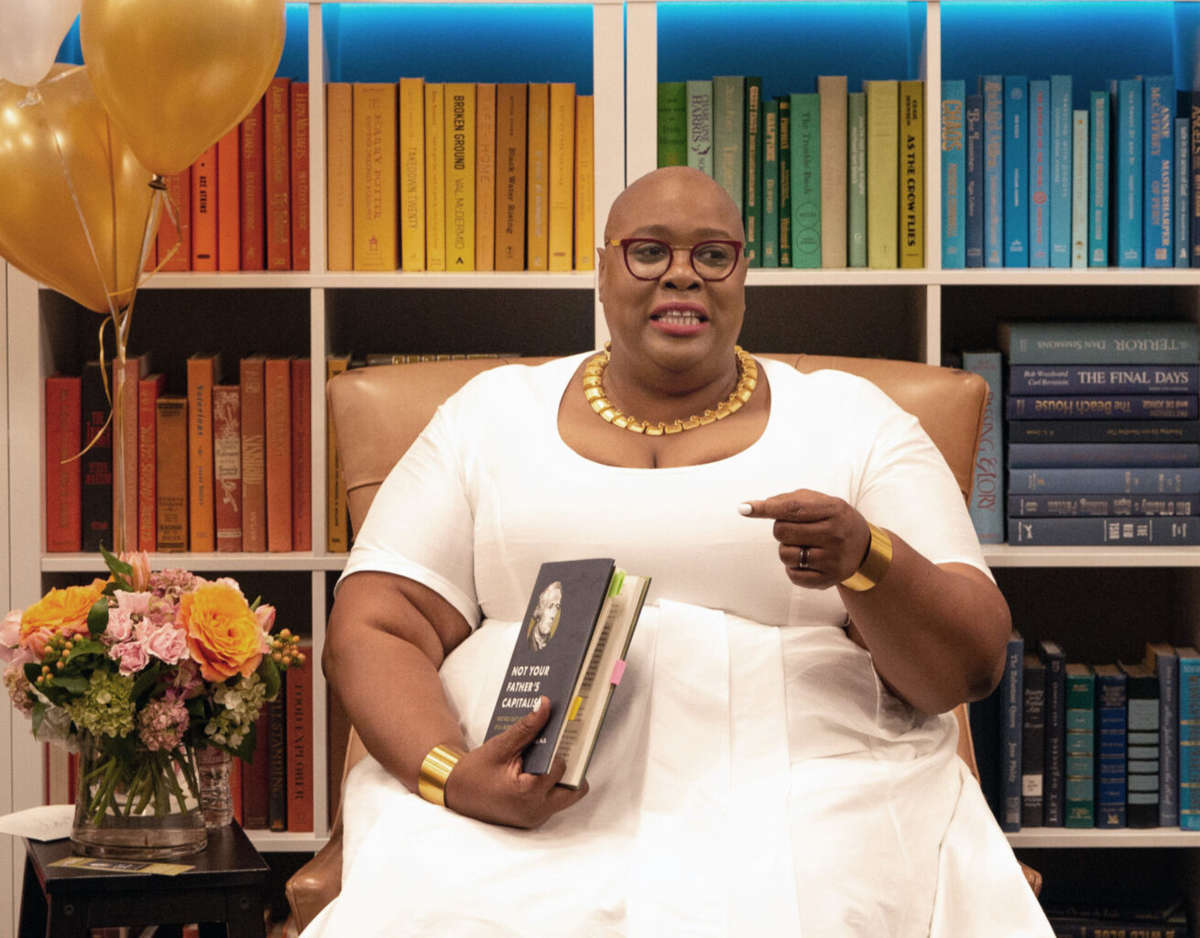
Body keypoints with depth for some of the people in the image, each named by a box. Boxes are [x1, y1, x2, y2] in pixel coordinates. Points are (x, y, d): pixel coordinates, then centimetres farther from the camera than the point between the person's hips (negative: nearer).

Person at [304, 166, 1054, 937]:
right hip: (516, 819, 1)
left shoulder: (856, 421, 14)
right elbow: (374, 631, 9)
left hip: (794, 802, 0)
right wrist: (449, 775, -12)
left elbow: (972, 665, 7)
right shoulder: (490, 416, 17)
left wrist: (866, 562, -15)